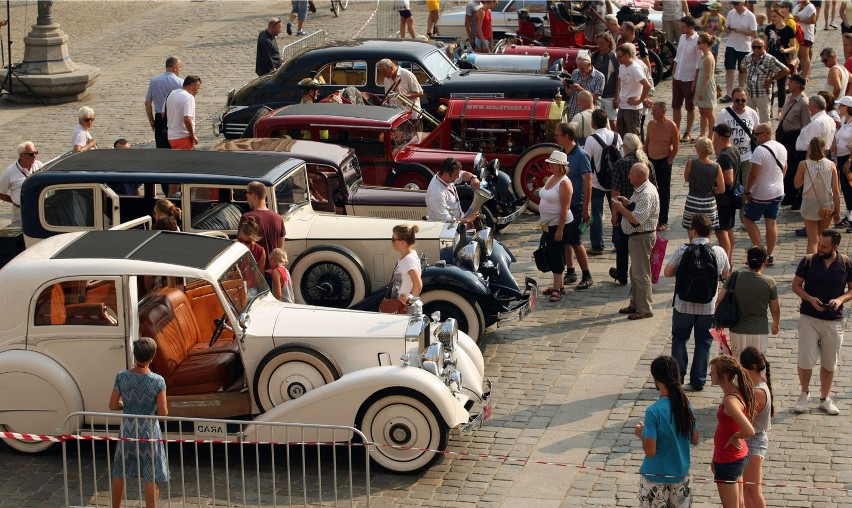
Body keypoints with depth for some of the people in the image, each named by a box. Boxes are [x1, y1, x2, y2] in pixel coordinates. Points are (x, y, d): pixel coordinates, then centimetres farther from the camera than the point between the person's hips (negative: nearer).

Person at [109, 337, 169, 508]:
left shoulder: (121, 377, -10)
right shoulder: (157, 381, -18)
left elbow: (113, 405, -4)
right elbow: (163, 413, -15)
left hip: (127, 432, 3)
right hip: (149, 435, -3)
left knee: (119, 474, 20)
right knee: (152, 478, 8)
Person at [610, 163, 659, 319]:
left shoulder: (647, 194, -23)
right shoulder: (640, 190, 10)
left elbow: (637, 218, -28)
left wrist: (620, 208, -19)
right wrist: (626, 203, 3)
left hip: (642, 237, -11)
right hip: (636, 236, 11)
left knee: (641, 274, -4)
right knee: (635, 272, 19)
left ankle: (645, 309, 3)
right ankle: (635, 304, 31)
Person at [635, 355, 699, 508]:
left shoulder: (653, 411, -23)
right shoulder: (687, 407, -5)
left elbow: (650, 451, -21)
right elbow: (694, 440, 7)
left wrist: (641, 434, -3)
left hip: (656, 477, -5)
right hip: (681, 473, 5)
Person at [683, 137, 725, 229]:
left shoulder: (690, 163, -13)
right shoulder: (716, 167, -9)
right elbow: (721, 189, -7)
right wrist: (710, 189, 9)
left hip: (692, 202, -1)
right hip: (709, 203, 1)